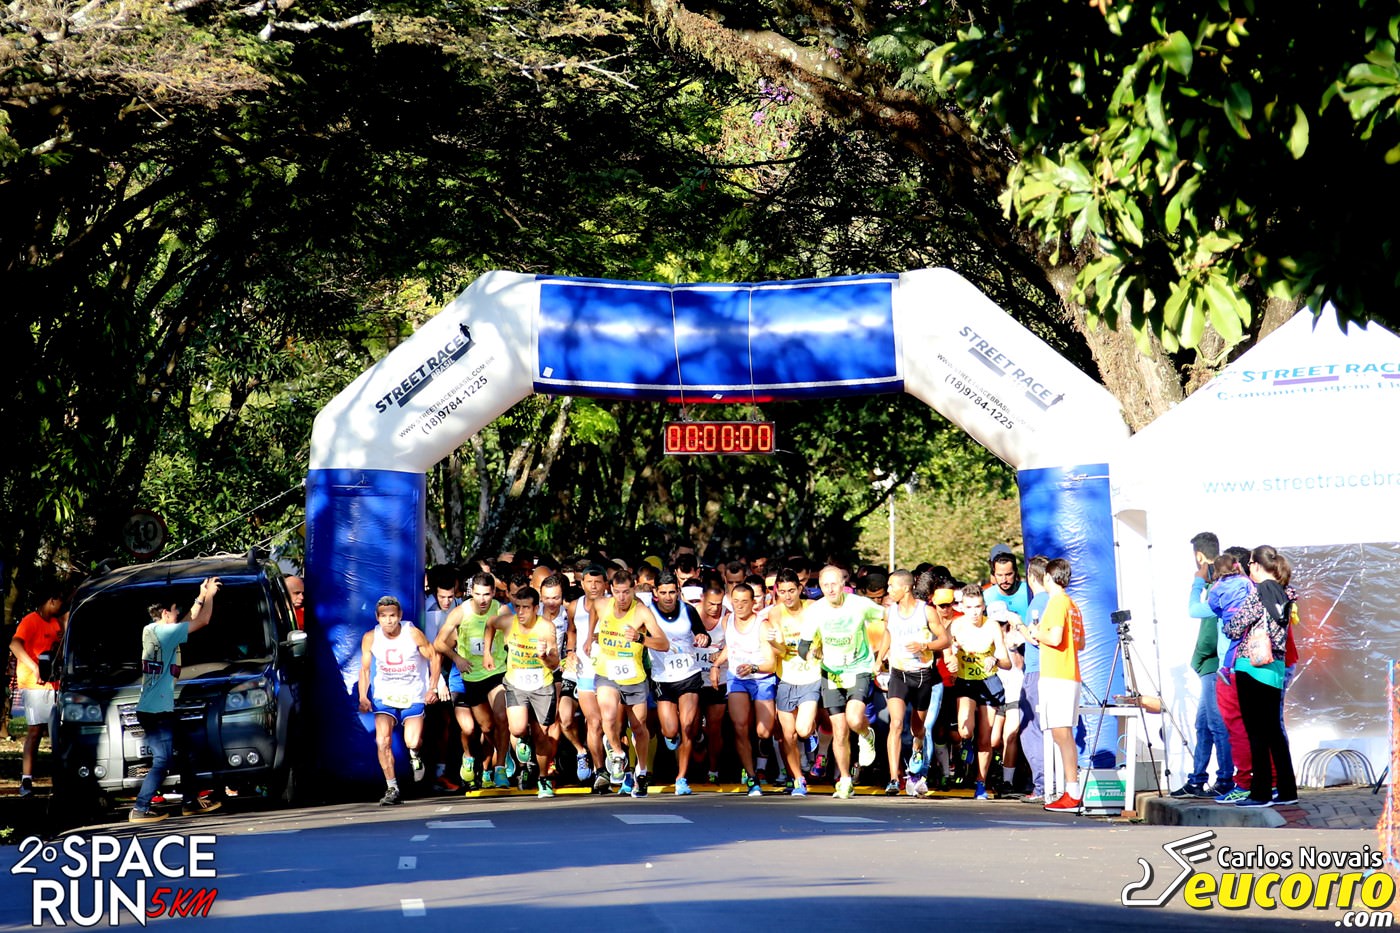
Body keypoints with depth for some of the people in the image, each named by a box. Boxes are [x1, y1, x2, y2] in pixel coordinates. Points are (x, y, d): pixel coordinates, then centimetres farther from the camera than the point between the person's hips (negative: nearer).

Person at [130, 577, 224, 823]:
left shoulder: (151, 631, 12)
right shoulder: (164, 632, -14)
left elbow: (189, 621, 27)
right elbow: (202, 621, -8)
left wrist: (201, 597, 26)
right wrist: (210, 595, 6)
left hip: (161, 708, 10)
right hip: (157, 711, -10)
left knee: (184, 753, 17)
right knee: (162, 762, -8)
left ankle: (190, 802, 25)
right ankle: (140, 810, -8)